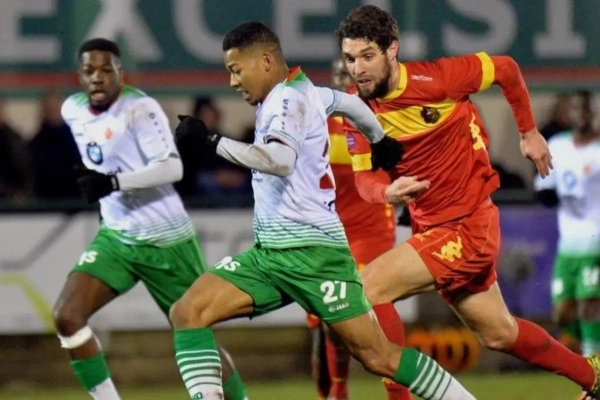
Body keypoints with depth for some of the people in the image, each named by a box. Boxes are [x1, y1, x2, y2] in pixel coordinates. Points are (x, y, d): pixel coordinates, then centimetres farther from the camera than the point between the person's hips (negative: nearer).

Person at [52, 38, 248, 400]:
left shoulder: (139, 108, -19)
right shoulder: (73, 110, 3)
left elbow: (173, 168, -29)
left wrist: (114, 182, -38)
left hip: (165, 241, -6)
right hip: (116, 237, 6)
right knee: (67, 317, -14)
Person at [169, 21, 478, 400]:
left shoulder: (289, 98, -12)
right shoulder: (300, 92, 14)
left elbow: (280, 161, -32)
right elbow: (348, 102, 35)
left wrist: (212, 140, -29)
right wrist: (381, 141, 53)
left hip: (311, 251, -9)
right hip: (269, 252, 9)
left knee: (378, 357, -7)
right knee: (187, 313, -8)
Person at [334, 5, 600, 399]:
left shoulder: (433, 79, -19)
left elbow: (505, 68, -5)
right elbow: (363, 177, -4)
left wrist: (529, 133, 4)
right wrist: (388, 192, -27)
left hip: (467, 227, -7)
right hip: (431, 228, 7)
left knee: (363, 290, -21)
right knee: (500, 333, 20)